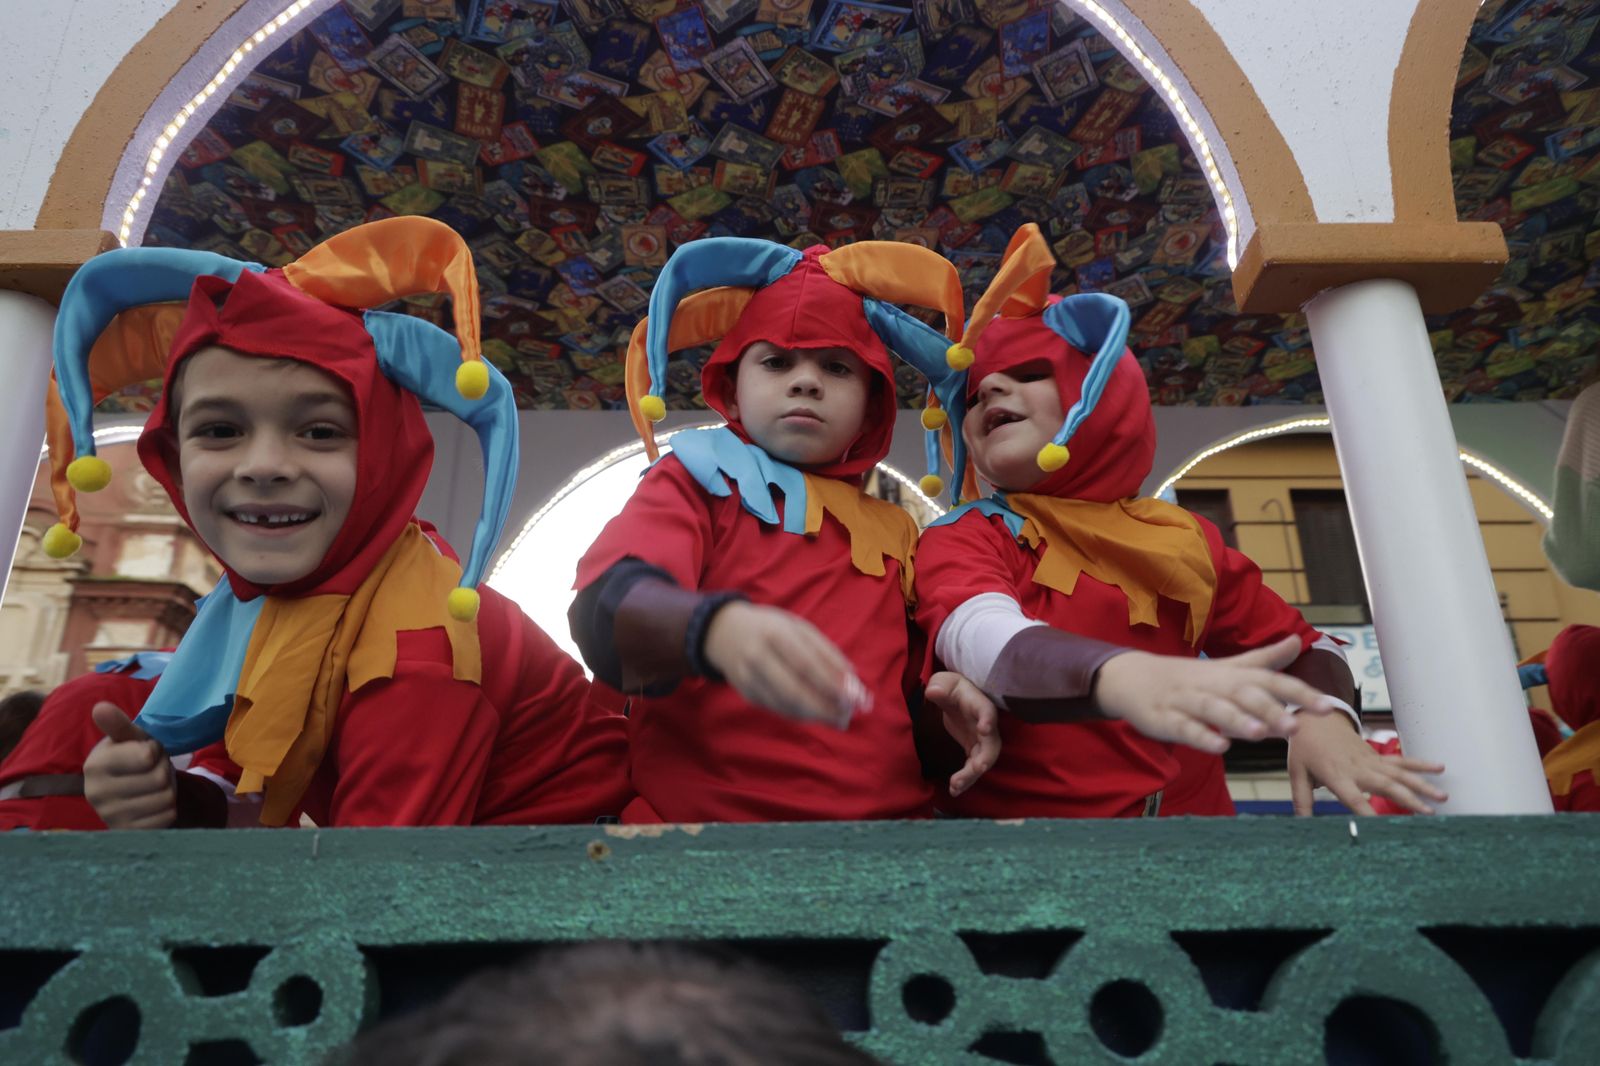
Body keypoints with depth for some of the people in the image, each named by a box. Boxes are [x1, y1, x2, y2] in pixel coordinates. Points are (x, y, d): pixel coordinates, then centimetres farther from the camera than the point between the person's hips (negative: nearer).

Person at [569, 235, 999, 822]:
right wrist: (715, 628, -32)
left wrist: (946, 697, 6)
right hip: (703, 815, -3)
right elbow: (607, 609, -10)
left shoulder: (893, 530, 22)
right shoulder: (696, 483, 9)